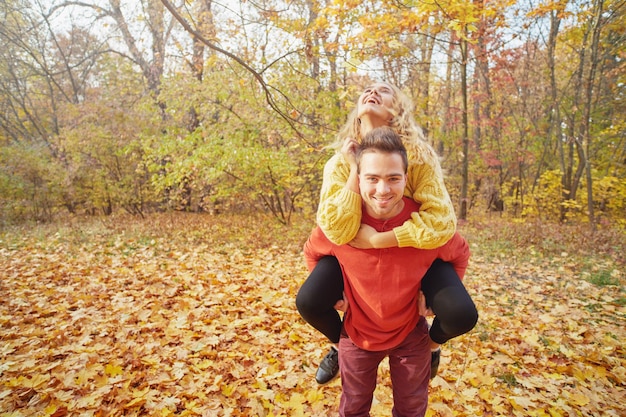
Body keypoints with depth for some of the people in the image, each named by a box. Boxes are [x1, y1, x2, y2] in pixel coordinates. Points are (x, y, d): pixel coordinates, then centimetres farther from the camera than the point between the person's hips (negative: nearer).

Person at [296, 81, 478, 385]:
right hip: (354, 251, 1)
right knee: (308, 302, -18)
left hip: (412, 250, -1)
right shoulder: (340, 162, -17)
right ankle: (341, 343, 19)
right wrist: (355, 170, -30)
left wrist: (377, 238, -30)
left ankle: (430, 343, 18)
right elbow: (338, 231, -29)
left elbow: (441, 222, -29)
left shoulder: (418, 157, -20)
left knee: (461, 314, -22)